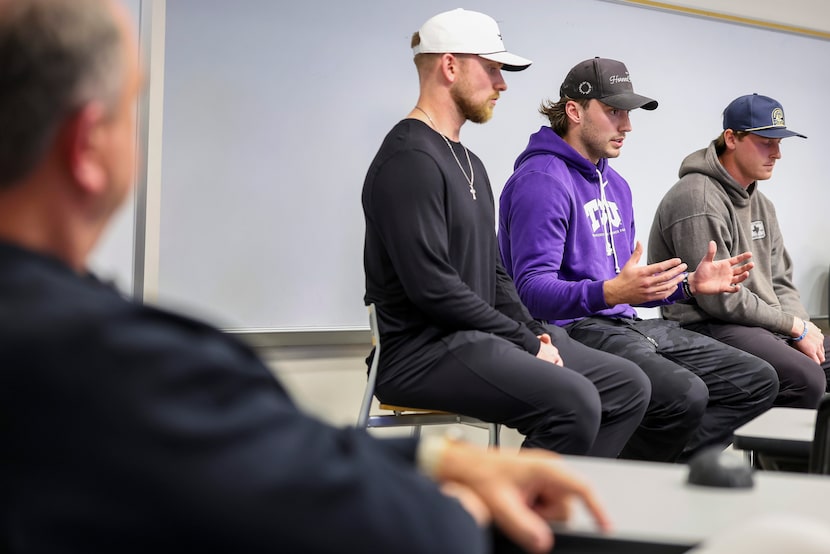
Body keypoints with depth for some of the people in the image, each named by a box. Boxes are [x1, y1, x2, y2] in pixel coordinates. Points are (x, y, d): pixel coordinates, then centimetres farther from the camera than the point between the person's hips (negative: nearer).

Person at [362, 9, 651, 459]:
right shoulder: (409, 159, -13)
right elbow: (432, 287, -21)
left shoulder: (469, 164, 20)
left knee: (628, 386, 2)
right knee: (573, 401, -29)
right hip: (423, 350, -10)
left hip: (479, 337, 10)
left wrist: (533, 333, 4)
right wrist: (527, 344, -14)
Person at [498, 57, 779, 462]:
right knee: (685, 394, -33)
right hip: (572, 329, -10)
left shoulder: (615, 184, 21)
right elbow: (532, 291, -21)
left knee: (758, 381, 3)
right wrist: (610, 293, -35)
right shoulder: (542, 179, -11)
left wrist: (689, 284, 10)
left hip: (627, 325, 10)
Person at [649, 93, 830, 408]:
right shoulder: (699, 200, -13)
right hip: (709, 328, -10)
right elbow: (719, 298, -17)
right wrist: (795, 326, -10)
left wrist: (802, 329, -2)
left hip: (768, 327, 10)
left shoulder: (762, 205, 19)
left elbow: (780, 282, 19)